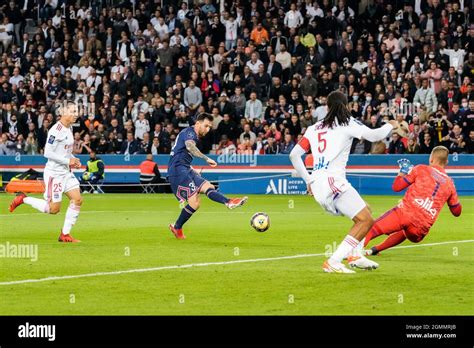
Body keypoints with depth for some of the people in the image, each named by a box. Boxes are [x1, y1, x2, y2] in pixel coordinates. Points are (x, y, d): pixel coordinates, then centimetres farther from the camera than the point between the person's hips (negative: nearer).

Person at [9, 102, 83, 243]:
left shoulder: (69, 128, 9)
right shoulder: (56, 130, -19)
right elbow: (48, 153, -21)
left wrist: (73, 160, 4)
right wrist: (67, 161, -20)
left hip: (66, 172, 8)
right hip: (54, 172, -8)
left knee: (77, 200, -3)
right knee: (53, 208, -5)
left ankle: (65, 234, 5)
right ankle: (23, 199, 15)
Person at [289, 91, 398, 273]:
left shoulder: (314, 128, 19)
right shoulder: (347, 123, 2)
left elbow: (294, 155, 17)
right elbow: (374, 135, -6)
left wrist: (308, 180, 23)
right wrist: (390, 125, 14)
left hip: (317, 184, 8)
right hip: (333, 182, -8)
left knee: (365, 212, 22)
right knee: (365, 220, -9)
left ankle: (355, 255, 11)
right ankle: (333, 262, -17)